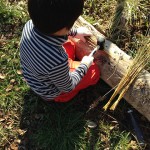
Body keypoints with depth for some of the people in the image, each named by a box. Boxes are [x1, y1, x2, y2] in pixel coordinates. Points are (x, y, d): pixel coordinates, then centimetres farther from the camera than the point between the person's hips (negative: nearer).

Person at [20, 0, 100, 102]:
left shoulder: (30, 25, -27)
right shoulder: (58, 61, -46)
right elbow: (67, 87, -22)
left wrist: (74, 32, 7)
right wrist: (84, 66, -8)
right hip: (50, 93, -5)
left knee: (70, 45, 20)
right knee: (94, 71, 11)